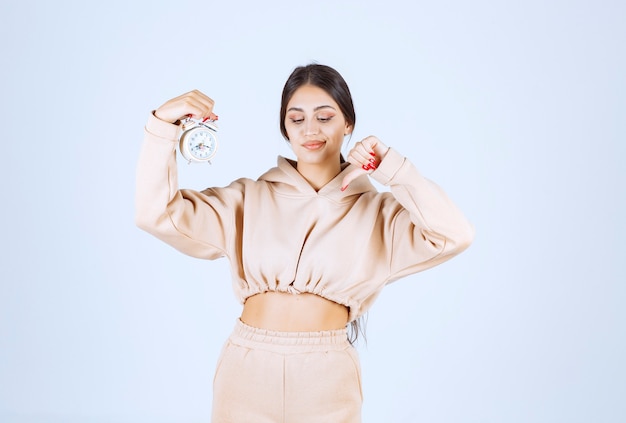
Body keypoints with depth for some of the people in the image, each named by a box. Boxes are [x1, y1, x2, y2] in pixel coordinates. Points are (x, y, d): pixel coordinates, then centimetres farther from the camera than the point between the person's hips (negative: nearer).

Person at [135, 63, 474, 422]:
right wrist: (163, 123, -14)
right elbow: (158, 215, -4)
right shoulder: (249, 200, 4)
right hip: (248, 371, 1)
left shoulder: (375, 210, 2)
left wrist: (391, 167, -12)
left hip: (327, 380, 0)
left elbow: (455, 236, -13)